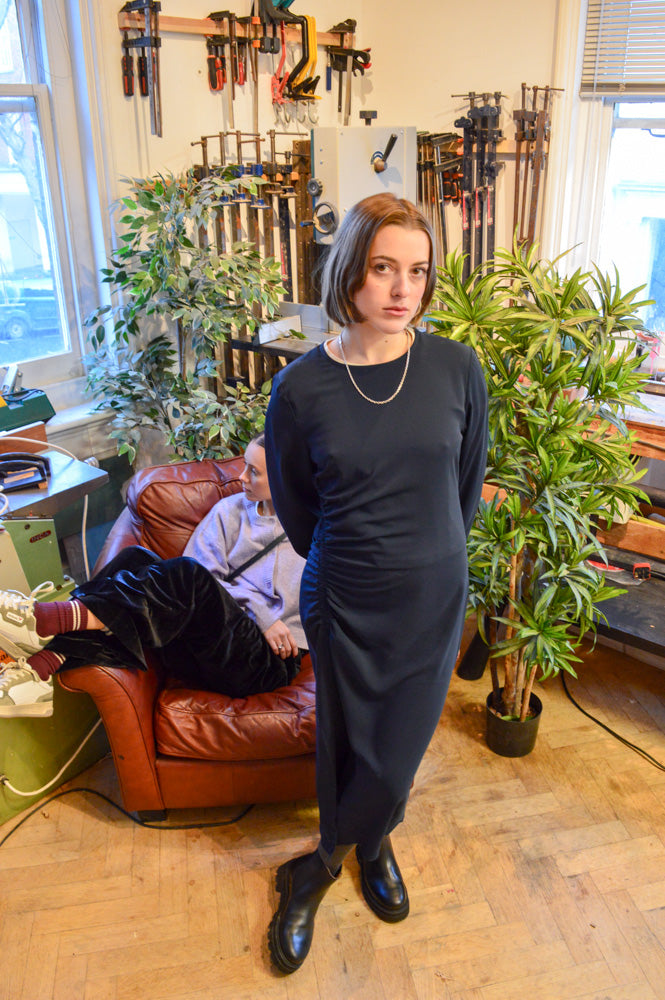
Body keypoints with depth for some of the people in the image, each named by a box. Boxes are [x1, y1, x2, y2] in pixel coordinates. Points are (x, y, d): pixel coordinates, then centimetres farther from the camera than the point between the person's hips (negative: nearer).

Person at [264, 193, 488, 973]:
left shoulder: (456, 368, -9)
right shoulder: (300, 389, -13)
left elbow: (469, 482, 5)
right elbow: (293, 507, 1)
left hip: (434, 599, 2)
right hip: (344, 603, -1)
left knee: (396, 755, 11)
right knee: (346, 748, 15)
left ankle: (317, 870, 42)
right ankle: (369, 848, 49)